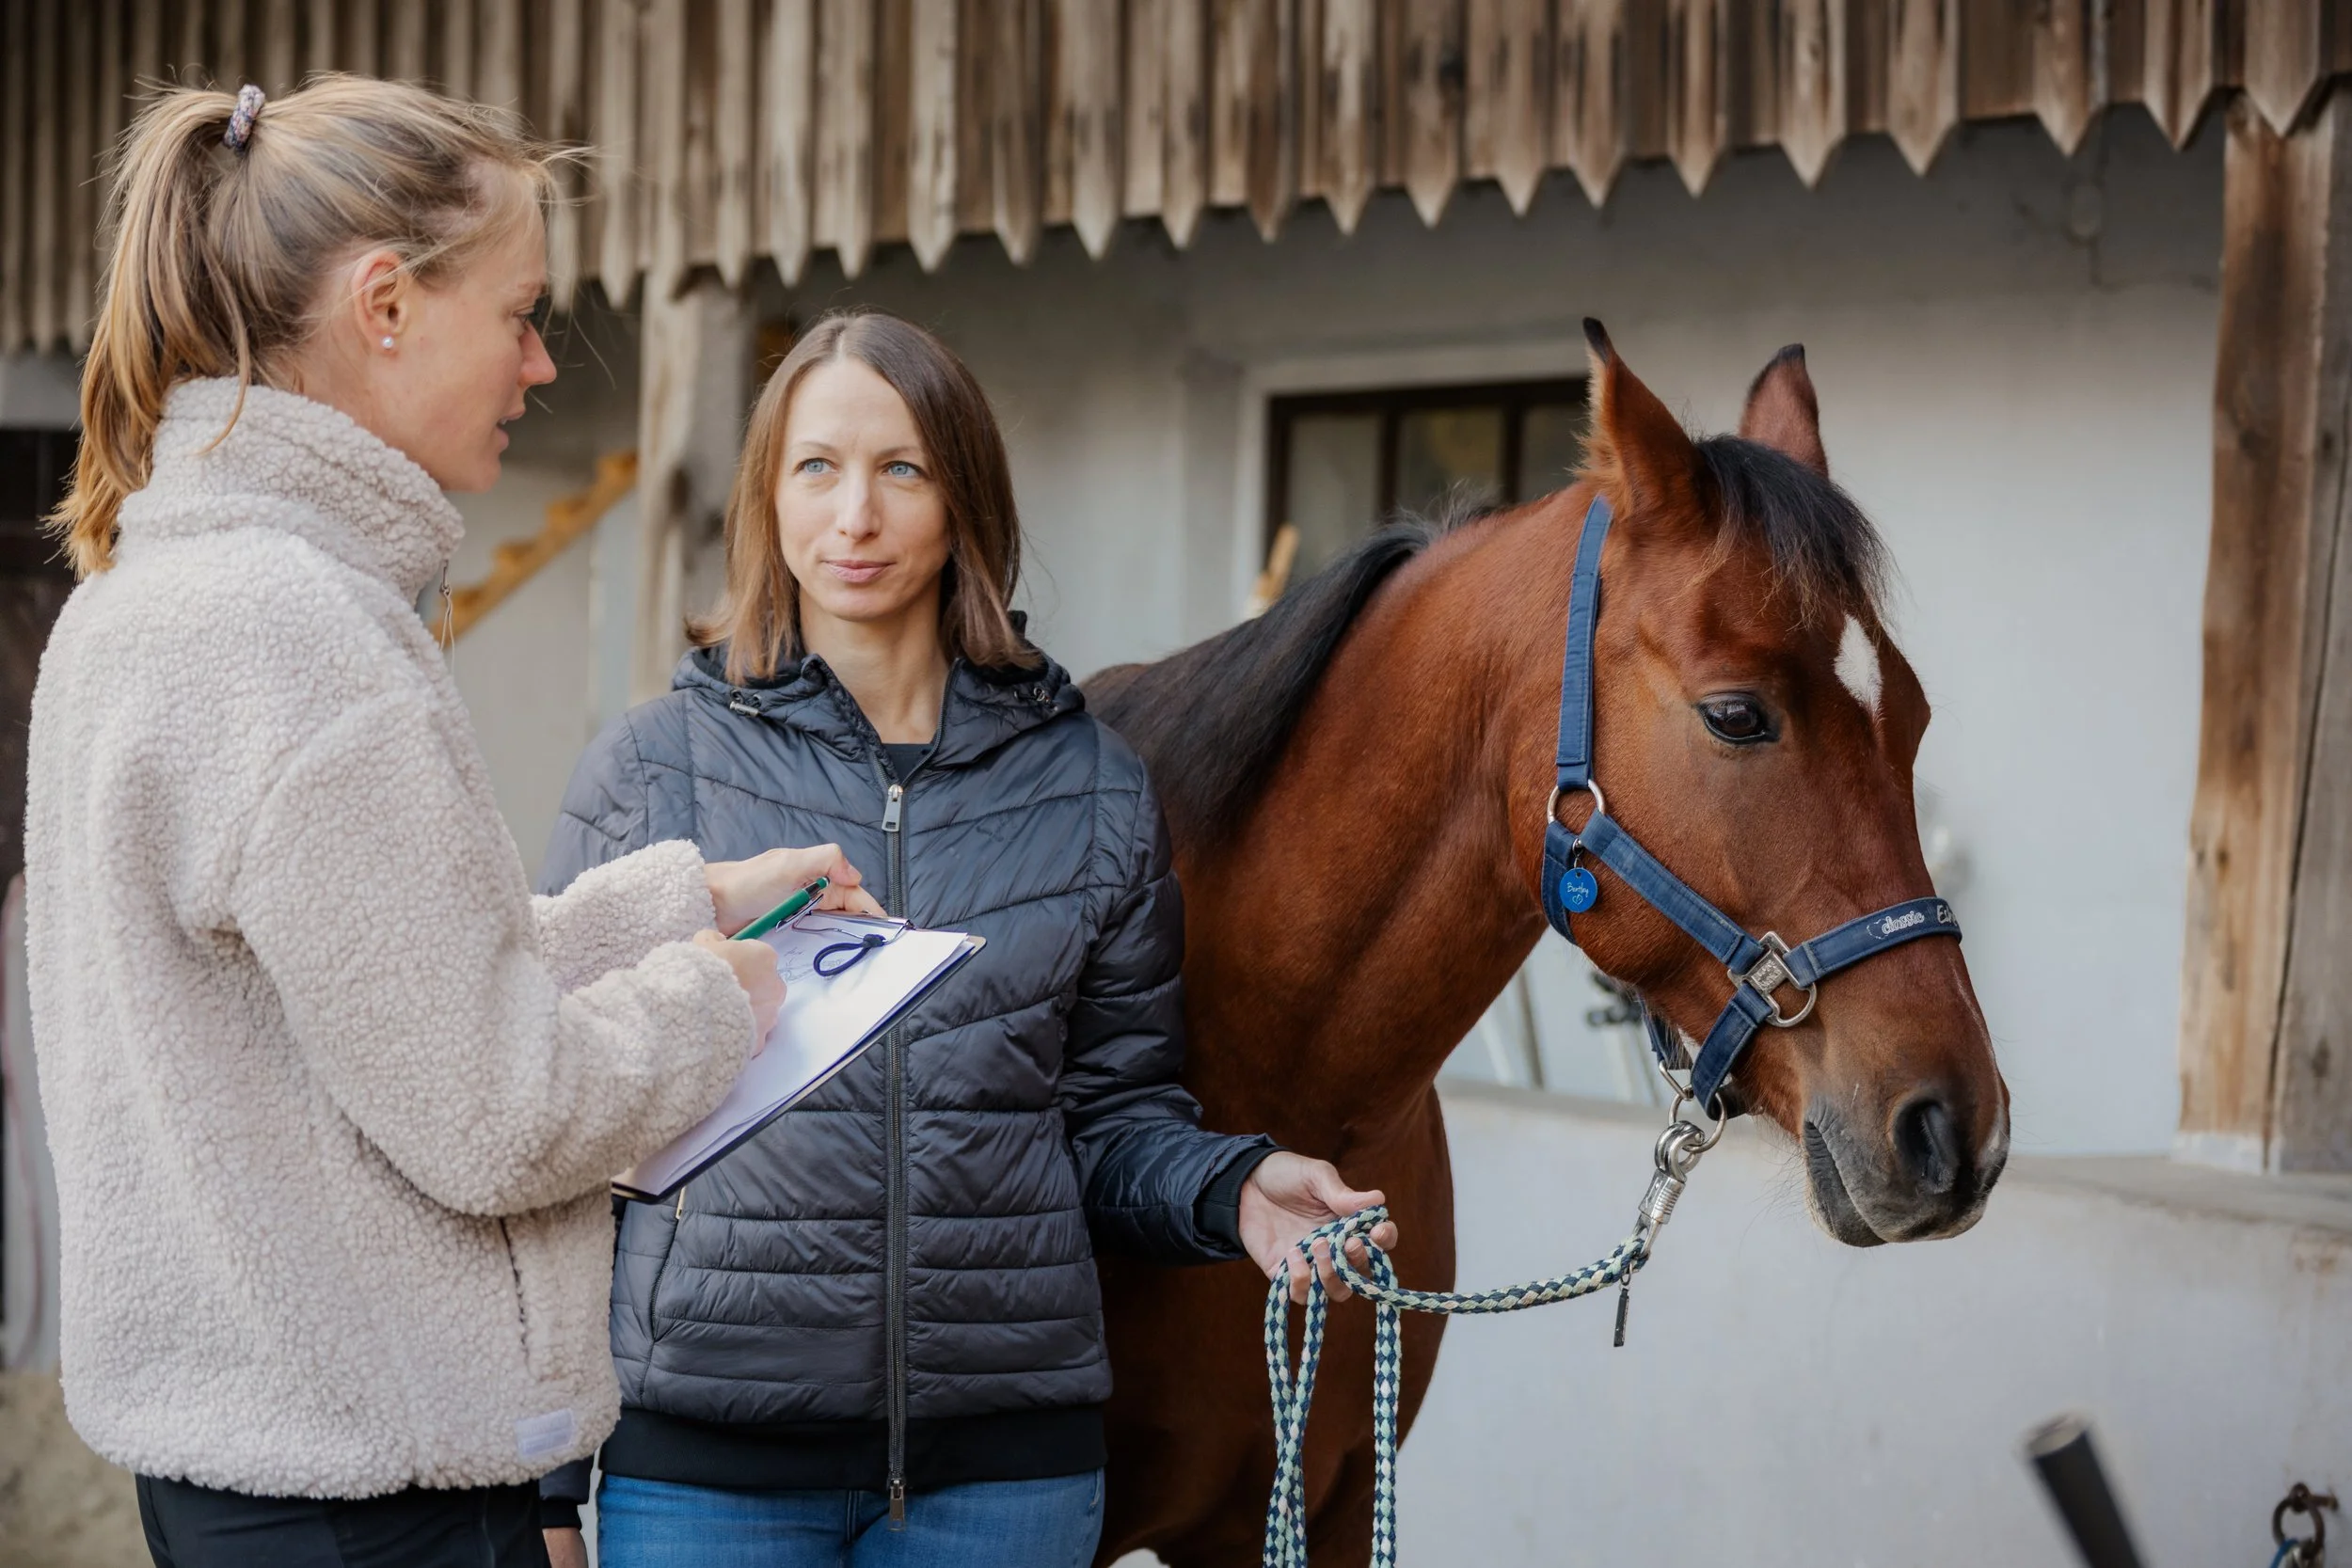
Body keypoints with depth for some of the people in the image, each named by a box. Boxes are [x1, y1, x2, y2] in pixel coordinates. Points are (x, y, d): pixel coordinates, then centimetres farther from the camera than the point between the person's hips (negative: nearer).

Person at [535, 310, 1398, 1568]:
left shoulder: (1090, 789, 6)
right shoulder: (647, 772, 1)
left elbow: (1116, 1113, 10)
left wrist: (1232, 1192, -12)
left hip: (1007, 1459, 2)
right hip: (707, 1455, -1)